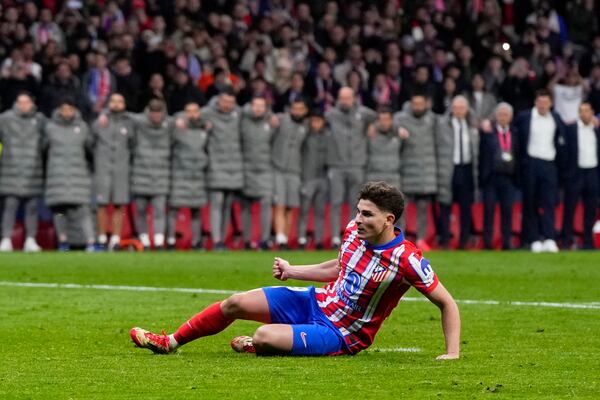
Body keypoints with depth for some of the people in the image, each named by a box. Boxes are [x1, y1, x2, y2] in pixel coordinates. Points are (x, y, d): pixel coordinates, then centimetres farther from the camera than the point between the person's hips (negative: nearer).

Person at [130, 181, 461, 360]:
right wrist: (292, 271, 10)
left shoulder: (406, 259, -26)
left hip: (340, 335, -7)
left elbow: (447, 303, -18)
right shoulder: (354, 231, -5)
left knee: (265, 336, -27)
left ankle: (254, 346, 13)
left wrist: (452, 353, -25)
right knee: (235, 304, 3)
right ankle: (169, 343, 21)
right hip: (316, 301, 7)